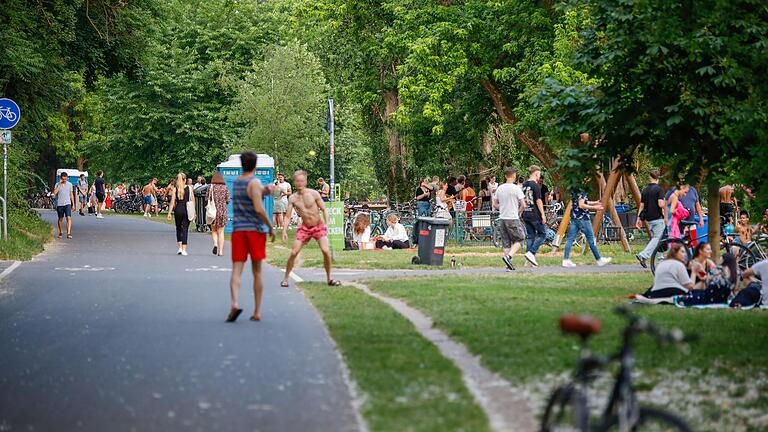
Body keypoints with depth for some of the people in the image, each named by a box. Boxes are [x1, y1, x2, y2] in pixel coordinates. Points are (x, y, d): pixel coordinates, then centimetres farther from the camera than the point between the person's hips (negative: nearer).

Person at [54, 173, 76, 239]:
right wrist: (59, 184, -15)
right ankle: (60, 233, 26)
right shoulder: (57, 185, 0)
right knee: (60, 219, 10)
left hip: (67, 204, 0)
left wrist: (73, 204, 9)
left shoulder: (70, 184, 6)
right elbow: (55, 193, -16)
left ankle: (69, 233, -22)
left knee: (69, 218, -15)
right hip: (59, 204, 0)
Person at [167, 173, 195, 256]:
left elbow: (173, 201, -4)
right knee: (185, 229, 3)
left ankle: (180, 247, 9)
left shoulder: (175, 189, 0)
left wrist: (169, 213, -2)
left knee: (178, 228, 16)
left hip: (178, 209, 1)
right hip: (187, 209, -1)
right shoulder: (189, 188, 0)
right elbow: (192, 200, 2)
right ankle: (184, 249, -2)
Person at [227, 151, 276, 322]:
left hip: (238, 230, 4)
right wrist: (271, 227, -7)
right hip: (256, 230, -4)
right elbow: (259, 209, -17)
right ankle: (257, 312, 10)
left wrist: (264, 191, 9)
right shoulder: (254, 182, -9)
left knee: (236, 269, -3)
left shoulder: (236, 182, 11)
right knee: (257, 271, 7)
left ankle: (234, 303, -27)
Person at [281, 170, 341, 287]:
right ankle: (285, 279, 7)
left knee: (326, 250, -18)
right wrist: (284, 231, -12)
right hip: (304, 228, 2)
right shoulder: (292, 198, -4)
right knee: (294, 252, -7)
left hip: (318, 226, -2)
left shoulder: (313, 194, -9)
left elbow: (324, 210, -3)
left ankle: (329, 278, -2)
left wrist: (326, 224, -15)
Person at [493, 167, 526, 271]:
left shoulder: (499, 188, 6)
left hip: (502, 218, 5)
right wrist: (519, 212, 7)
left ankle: (509, 265, 8)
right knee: (519, 239, 6)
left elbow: (495, 205, 11)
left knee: (506, 242, 10)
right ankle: (508, 256, -15)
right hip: (513, 218, -5)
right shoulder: (516, 188, -10)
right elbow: (523, 205, -11)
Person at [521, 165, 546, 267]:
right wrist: (543, 214, -12)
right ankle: (531, 253, -11)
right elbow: (538, 201, -15)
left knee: (530, 236, 10)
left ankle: (531, 258, 7)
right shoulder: (535, 185, -12)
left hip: (526, 214, 7)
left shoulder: (524, 185, 10)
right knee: (542, 234, 2)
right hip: (535, 215, -7)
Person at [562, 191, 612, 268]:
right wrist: (594, 207, -16)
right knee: (591, 239, 1)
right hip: (583, 219, -8)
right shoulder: (581, 193, -15)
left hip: (574, 218, 8)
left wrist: (594, 203, 18)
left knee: (570, 239, 3)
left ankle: (566, 260, -4)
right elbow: (581, 205, -21)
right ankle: (599, 260, 8)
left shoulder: (574, 193, 12)